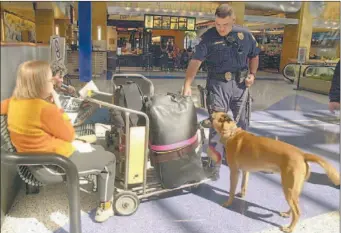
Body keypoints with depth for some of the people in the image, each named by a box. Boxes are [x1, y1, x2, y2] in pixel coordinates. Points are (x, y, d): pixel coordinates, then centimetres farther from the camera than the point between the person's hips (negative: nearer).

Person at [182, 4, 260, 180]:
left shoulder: (245, 35, 3)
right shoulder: (208, 37, -7)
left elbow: (254, 56, 17)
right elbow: (195, 61, -13)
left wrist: (252, 74, 0)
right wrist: (187, 85, -24)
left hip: (240, 83, 4)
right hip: (218, 84, -3)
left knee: (242, 122, 15)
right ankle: (215, 165, 5)